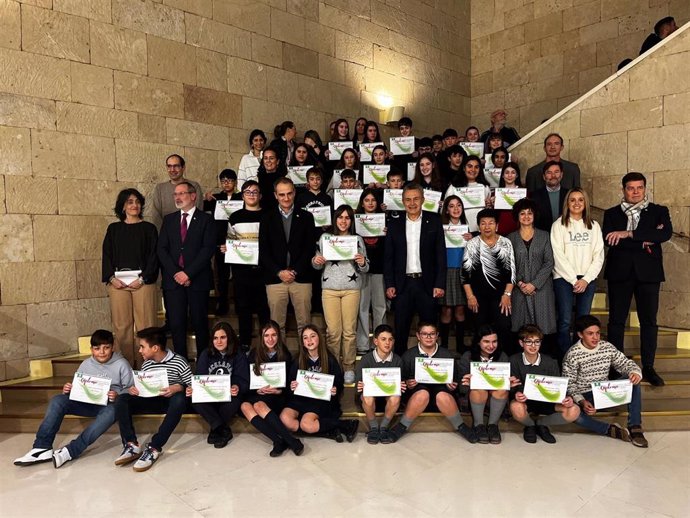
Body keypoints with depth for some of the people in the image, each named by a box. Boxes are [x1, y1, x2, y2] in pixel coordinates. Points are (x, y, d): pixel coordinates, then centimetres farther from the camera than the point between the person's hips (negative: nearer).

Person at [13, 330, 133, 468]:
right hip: (88, 402, 4)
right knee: (57, 400, -20)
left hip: (109, 404, -4)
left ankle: (70, 451, -39)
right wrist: (68, 390, -9)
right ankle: (42, 447, -22)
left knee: (110, 411, -40)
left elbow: (131, 389, -3)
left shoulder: (121, 364, -2)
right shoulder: (86, 364, 9)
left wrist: (118, 395, -23)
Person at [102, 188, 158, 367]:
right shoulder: (113, 229, 14)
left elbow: (153, 256, 2)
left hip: (143, 282, -2)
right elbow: (107, 255, 11)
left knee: (145, 324, -4)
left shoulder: (149, 228, 8)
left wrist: (143, 279, -9)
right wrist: (111, 278, -5)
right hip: (117, 282, 2)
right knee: (121, 325, 0)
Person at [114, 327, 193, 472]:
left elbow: (192, 386, -10)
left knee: (179, 399, -39)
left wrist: (178, 387, -30)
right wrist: (133, 390, -10)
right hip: (152, 401, 5)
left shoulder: (178, 362, -11)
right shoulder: (146, 365, 5)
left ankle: (154, 448, -37)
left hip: (171, 401, -5)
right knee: (123, 399, -16)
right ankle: (132, 445, -25)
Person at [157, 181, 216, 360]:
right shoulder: (169, 219, 14)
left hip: (198, 280, -3)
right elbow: (162, 249, 6)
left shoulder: (206, 219, 3)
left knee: (199, 323, 4)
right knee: (176, 324, 1)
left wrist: (188, 273, -13)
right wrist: (175, 273, -7)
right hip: (173, 279, 3)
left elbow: (208, 249, -7)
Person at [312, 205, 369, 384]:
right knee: (332, 330, 0)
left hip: (351, 288, 0)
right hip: (329, 288, 0)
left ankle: (348, 367, 12)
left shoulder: (357, 239, 8)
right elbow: (318, 266, 12)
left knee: (349, 330, 0)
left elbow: (365, 269, 9)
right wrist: (316, 261, -10)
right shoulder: (325, 237, 9)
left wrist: (362, 263, -12)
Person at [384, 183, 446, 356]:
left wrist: (440, 284, -6)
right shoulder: (394, 224, 6)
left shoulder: (434, 221, 3)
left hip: (427, 283, -1)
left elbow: (441, 254, 0)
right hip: (402, 284, 1)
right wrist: (389, 284, -2)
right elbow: (388, 256, 5)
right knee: (400, 329, 7)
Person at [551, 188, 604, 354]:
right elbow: (558, 256, -5)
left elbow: (598, 255, 6)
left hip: (587, 279, 3)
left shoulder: (594, 225, 12)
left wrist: (586, 279, -5)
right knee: (565, 321, -7)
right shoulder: (559, 225, 2)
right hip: (564, 278, -3)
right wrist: (574, 280, -8)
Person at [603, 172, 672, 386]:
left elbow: (666, 233, -11)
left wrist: (629, 234, -19)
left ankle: (648, 367, 14)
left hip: (648, 272, 0)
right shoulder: (612, 214, 9)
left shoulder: (659, 211, 9)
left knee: (649, 320, 3)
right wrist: (643, 242, -12)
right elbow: (609, 240, -7)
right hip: (620, 272, 0)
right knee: (616, 320, 3)